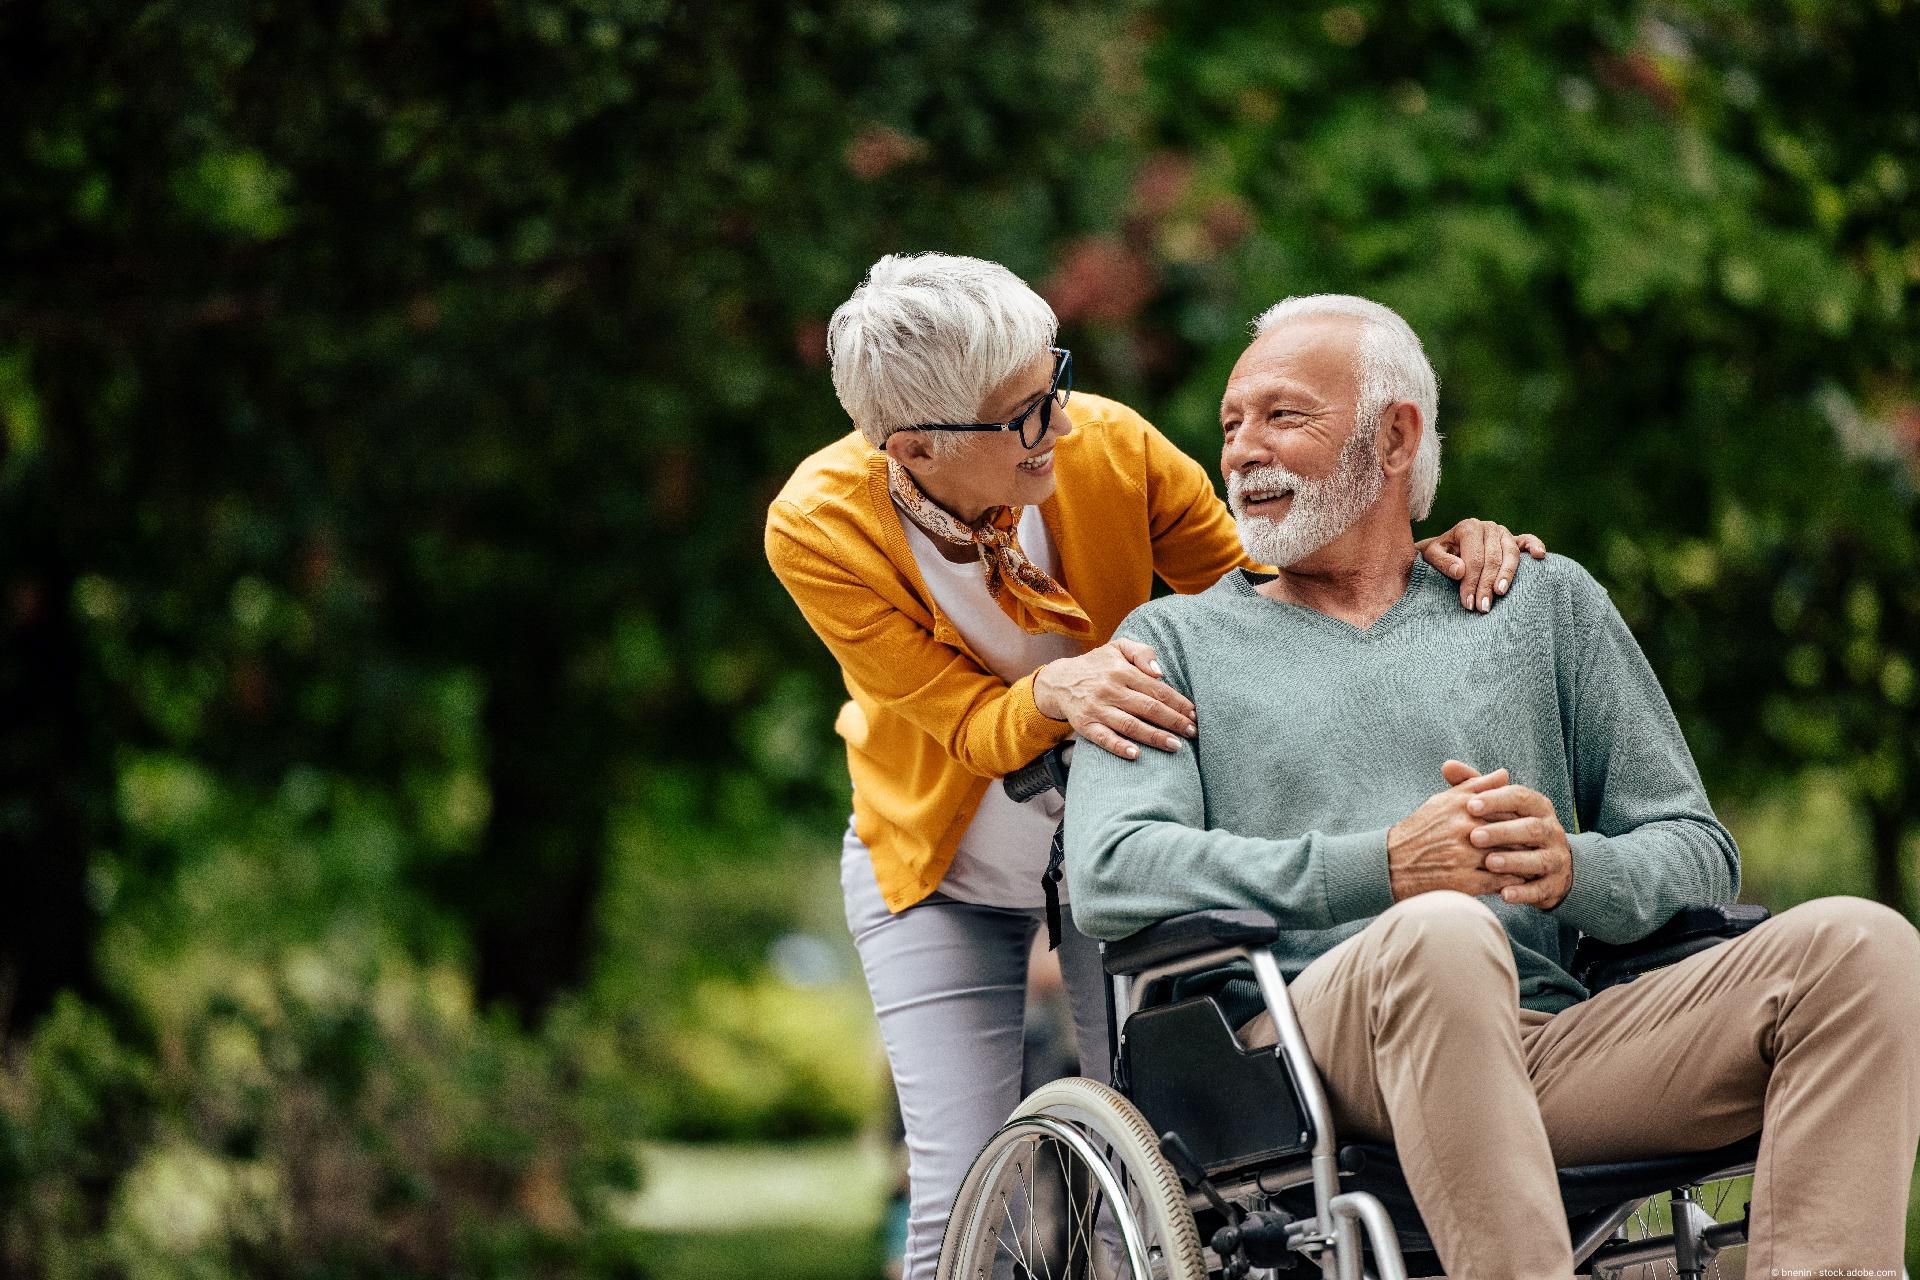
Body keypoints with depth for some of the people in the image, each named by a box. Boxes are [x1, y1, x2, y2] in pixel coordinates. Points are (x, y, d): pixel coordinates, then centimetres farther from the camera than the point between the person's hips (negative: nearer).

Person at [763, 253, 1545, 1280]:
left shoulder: (1111, 448, -23)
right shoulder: (820, 530, -25)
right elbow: (969, 724, -21)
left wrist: (1430, 558, -27)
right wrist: (1055, 692, -44)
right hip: (939, 868, -1)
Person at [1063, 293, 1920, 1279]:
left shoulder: (1547, 604, 25)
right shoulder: (1174, 641, 19)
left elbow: (1700, 854, 19)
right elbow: (1108, 873, 0)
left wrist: (1572, 866, -7)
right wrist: (1391, 865, -12)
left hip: (1552, 1041, 3)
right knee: (1443, 935, -38)